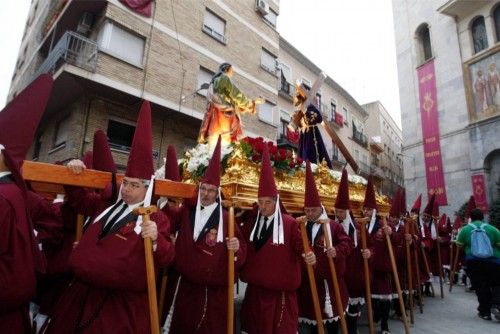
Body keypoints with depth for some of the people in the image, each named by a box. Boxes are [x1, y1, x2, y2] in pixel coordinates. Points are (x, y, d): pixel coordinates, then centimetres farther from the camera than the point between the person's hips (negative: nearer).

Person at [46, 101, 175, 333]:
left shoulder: (156, 218, -11)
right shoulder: (106, 205, 6)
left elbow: (166, 259, -15)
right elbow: (78, 199, 20)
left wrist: (156, 240, -36)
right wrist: (74, 175, 0)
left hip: (124, 303, -6)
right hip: (84, 293, 6)